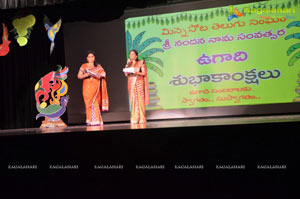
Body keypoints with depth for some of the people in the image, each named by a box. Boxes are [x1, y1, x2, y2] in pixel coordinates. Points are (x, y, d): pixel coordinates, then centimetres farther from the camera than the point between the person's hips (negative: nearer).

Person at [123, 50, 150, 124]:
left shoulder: (141, 63, 6)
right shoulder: (128, 64, 15)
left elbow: (144, 73, -1)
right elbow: (126, 74, 6)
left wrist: (137, 72, -17)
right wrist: (128, 65, -2)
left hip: (139, 82, -3)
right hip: (131, 83, 3)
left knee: (140, 99, -7)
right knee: (133, 100, -3)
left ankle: (141, 118, -4)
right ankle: (134, 118, -1)